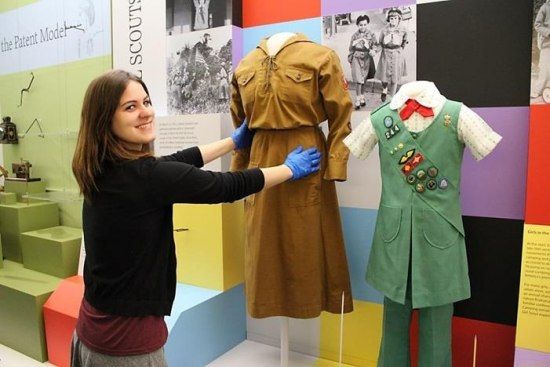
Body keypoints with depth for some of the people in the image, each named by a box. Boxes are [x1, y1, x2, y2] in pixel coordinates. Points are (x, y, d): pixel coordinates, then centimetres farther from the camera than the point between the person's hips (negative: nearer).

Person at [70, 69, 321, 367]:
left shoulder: (105, 168, -1)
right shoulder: (145, 175, -26)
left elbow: (176, 162, 8)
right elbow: (227, 187, -16)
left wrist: (234, 141, 20)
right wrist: (291, 168, 0)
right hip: (127, 334, -8)